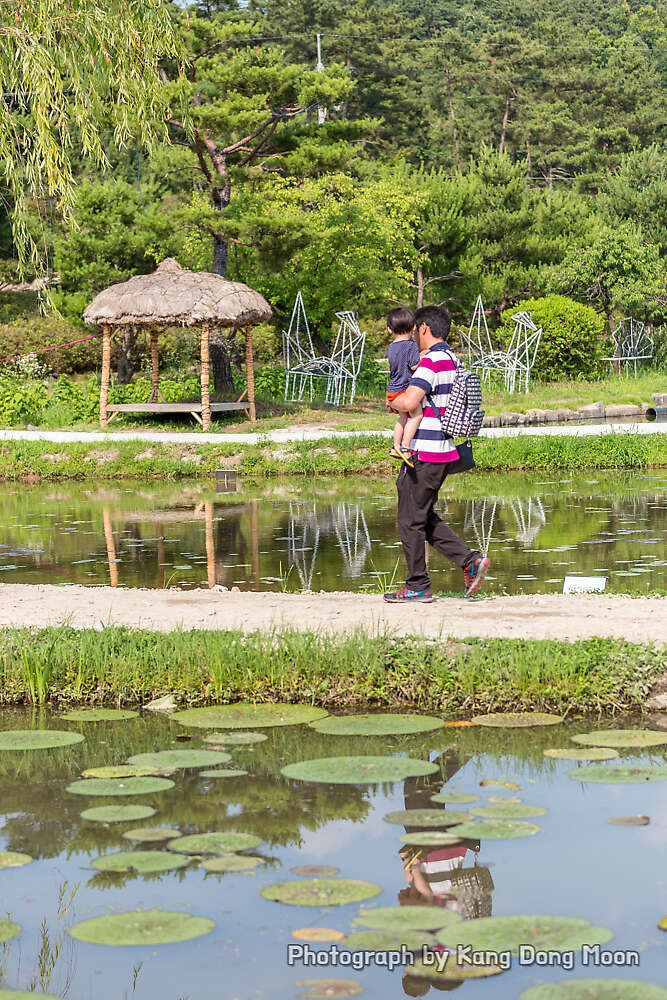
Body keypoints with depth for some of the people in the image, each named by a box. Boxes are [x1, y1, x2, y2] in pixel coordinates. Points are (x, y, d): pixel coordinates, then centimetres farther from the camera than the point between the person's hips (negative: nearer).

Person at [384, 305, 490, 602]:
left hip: (425, 455, -9)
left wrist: (394, 402, -7)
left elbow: (409, 402, -30)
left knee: (411, 520, 1)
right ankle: (469, 560, 10)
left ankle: (418, 587, 8)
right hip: (445, 452, 9)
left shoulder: (431, 362, -17)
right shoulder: (453, 361, 13)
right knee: (424, 517, 18)